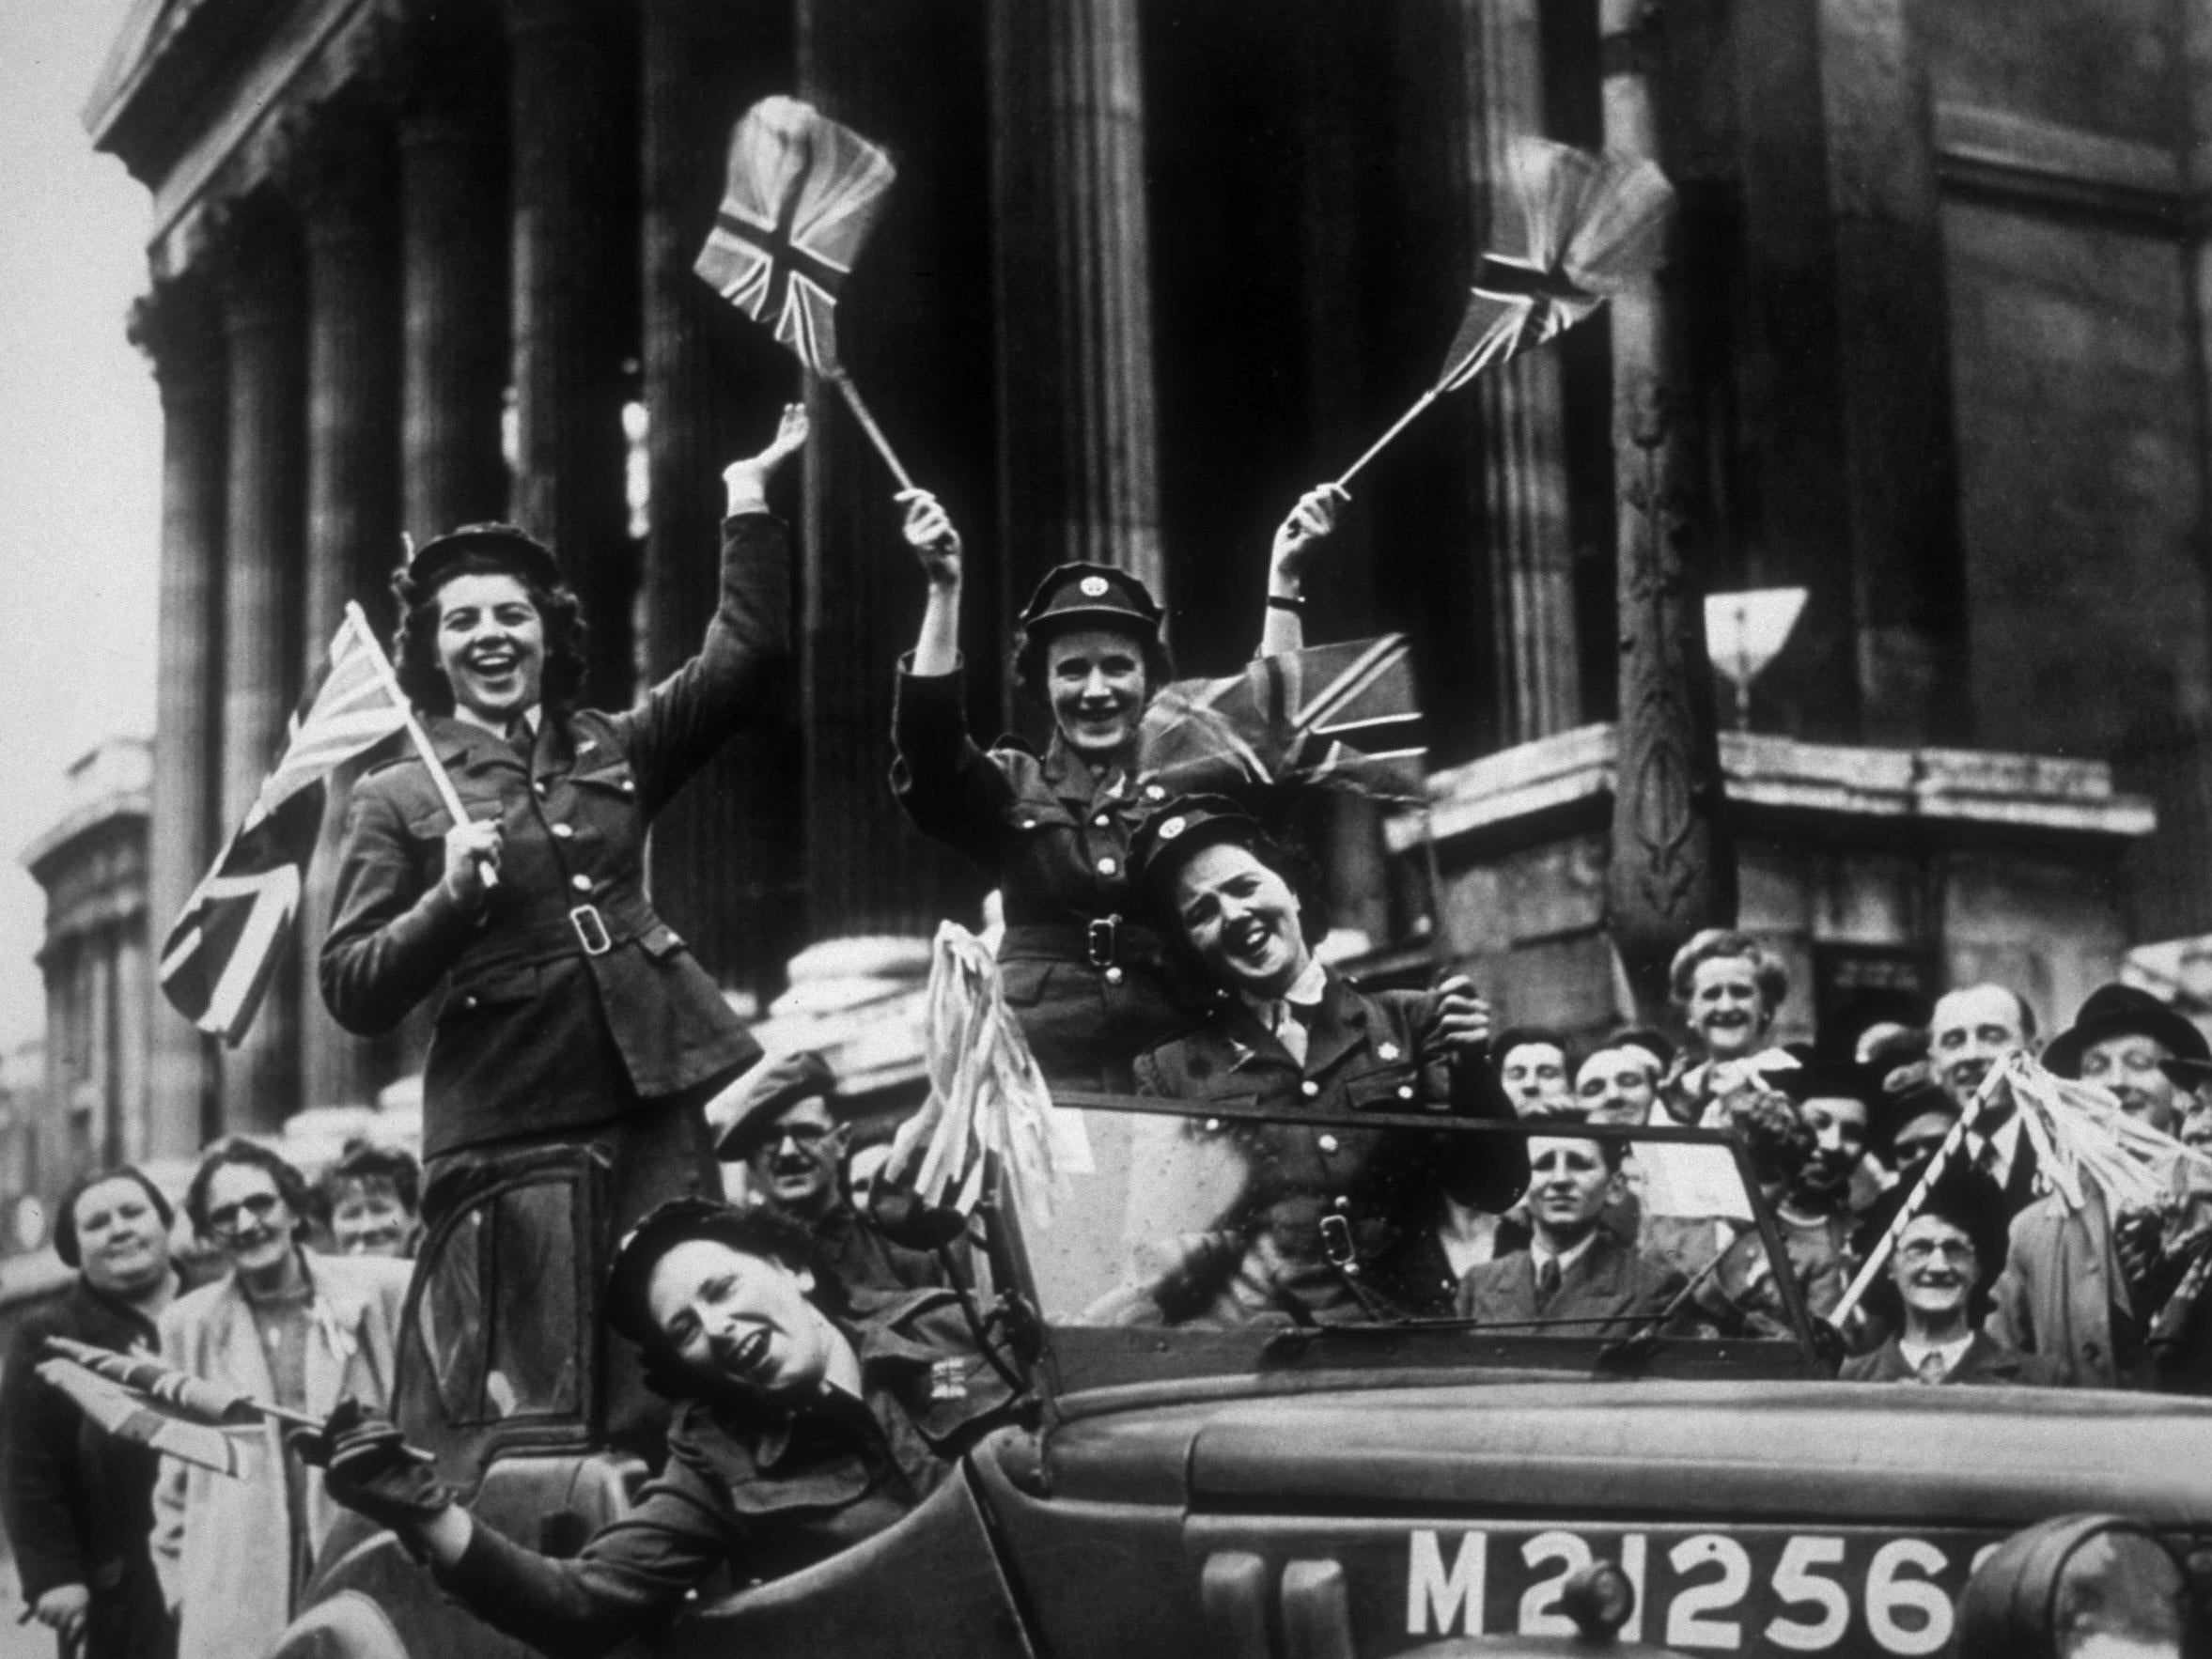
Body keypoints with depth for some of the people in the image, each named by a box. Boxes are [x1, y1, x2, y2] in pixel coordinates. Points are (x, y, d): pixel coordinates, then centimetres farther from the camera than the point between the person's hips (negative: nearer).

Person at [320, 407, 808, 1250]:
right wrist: (450, 896, -13)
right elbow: (352, 991, 2)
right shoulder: (395, 797, 8)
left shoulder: (612, 751, 16)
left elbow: (747, 652, 7)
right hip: (502, 1127, -2)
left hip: (653, 1099, 3)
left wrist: (747, 495, 5)